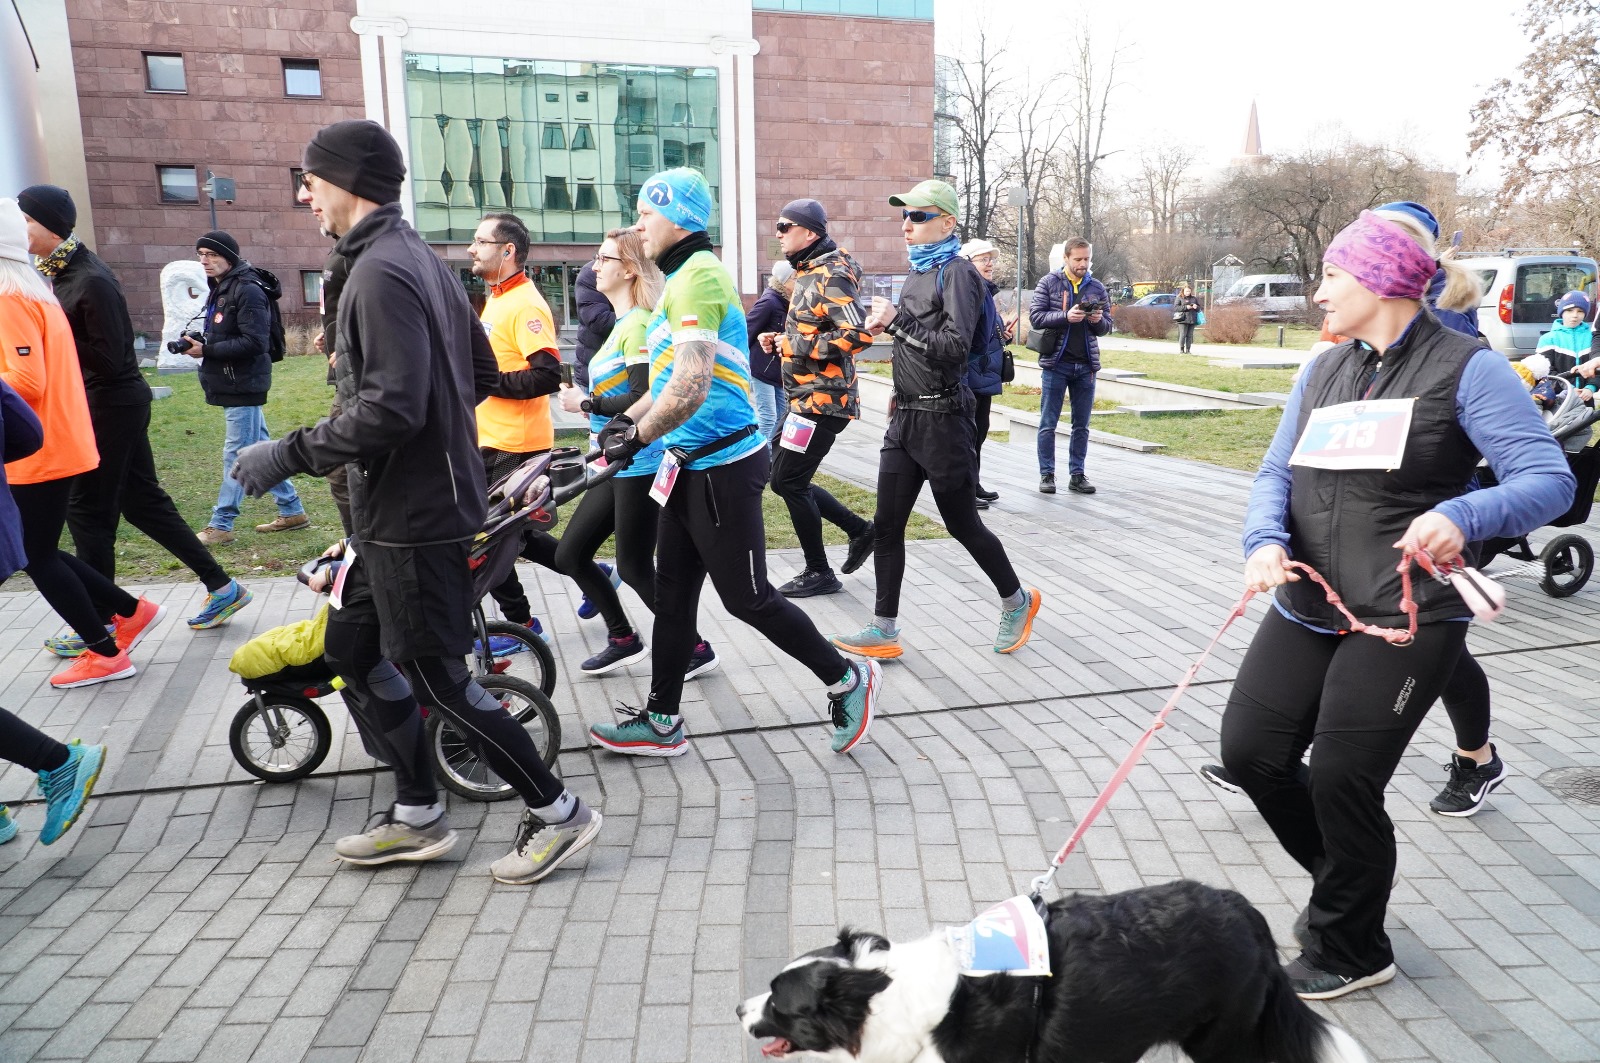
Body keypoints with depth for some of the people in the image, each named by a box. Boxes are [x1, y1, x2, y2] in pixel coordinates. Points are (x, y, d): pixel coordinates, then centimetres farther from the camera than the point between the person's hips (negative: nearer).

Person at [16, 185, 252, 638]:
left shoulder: (91, 281, -19)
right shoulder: (62, 273, 10)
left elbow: (109, 359, -20)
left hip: (110, 405, -9)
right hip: (117, 402, 9)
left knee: (88, 510, 1)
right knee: (141, 500, 12)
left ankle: (98, 623, 13)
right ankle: (220, 585, 16)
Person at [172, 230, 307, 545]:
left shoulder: (247, 291, -14)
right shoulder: (218, 289, 15)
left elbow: (254, 342, -21)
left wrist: (207, 350, -18)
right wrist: (198, 342, 2)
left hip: (243, 386, -10)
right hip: (234, 386, 10)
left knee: (236, 454, -3)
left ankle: (221, 525, 2)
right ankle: (292, 511, 21)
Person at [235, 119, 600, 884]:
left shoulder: (381, 271, -18)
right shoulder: (419, 259, 12)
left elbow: (391, 408, -26)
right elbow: (482, 374, 17)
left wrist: (288, 454, -18)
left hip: (414, 514, -10)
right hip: (405, 506, 10)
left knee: (436, 677, 0)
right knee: (354, 651, 18)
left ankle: (556, 812, 13)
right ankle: (416, 817, 29)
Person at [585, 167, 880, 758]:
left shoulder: (697, 276, -17)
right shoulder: (684, 277, 16)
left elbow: (690, 386, -26)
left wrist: (637, 438, -15)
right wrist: (624, 419, 16)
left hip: (720, 469, -10)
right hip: (693, 466, 10)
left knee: (747, 598, -1)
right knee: (673, 593, 13)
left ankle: (846, 680, 16)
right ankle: (661, 722, 24)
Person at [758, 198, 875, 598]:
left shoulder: (832, 276, -16)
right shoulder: (808, 273, 14)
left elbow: (859, 336, -28)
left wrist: (796, 344, -21)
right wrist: (782, 339, 7)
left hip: (822, 399, -10)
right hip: (803, 397, 10)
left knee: (789, 482, -4)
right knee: (784, 480, 13)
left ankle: (819, 573, 11)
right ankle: (859, 529, 24)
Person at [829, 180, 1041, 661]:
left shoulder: (957, 273, -11)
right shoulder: (918, 273, 15)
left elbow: (954, 347, -21)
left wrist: (896, 321, -19)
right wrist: (885, 324, 12)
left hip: (942, 418, -8)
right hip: (906, 415, 8)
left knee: (963, 523, 4)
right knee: (886, 525, 4)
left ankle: (1018, 600, 27)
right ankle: (884, 630, 11)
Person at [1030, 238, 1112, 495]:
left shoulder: (1097, 288, 9)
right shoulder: (1049, 283, 0)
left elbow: (1106, 327, 12)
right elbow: (1035, 316, -8)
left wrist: (1098, 320, -11)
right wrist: (1065, 316, -21)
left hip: (1086, 365, 4)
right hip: (1056, 363, -3)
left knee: (1081, 425, 8)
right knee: (1048, 424, 1)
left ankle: (1077, 474, 16)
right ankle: (1047, 474, 10)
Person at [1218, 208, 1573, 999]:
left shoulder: (1465, 368, -6)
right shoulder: (1324, 370, 13)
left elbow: (1550, 479, -12)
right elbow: (1277, 472, 7)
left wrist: (1462, 516, -33)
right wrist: (1265, 540, -14)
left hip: (1405, 622, -6)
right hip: (1308, 607, 6)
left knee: (1341, 780, -5)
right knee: (1249, 750, 3)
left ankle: (1351, 952, 23)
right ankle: (1346, 882, 32)